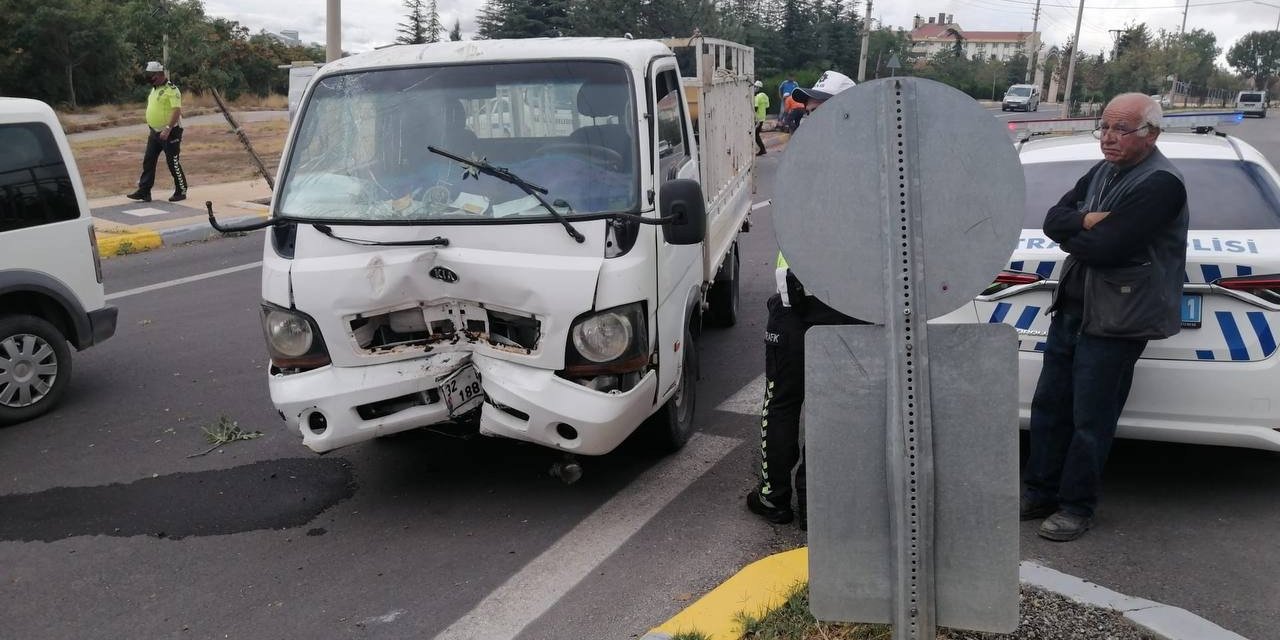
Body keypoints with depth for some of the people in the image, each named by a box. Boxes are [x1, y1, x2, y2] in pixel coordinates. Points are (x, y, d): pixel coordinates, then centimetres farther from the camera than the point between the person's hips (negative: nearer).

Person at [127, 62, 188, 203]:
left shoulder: (171, 90, -15)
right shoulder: (154, 89, 14)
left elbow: (177, 110, -23)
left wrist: (168, 129, -29)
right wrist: (151, 127, 21)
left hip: (170, 132, -9)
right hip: (155, 132, 9)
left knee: (172, 162, -2)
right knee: (148, 161, 6)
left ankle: (181, 191, 10)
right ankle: (144, 191, 10)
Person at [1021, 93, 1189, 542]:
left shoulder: (1160, 184, -16)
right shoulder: (1103, 172, 11)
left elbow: (1104, 248, -23)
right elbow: (1053, 219, 5)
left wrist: (1070, 232, -4)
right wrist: (1087, 222, -15)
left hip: (1114, 321, -8)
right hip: (1071, 307, 8)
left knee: (1090, 422, 1)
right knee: (1049, 406, 13)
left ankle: (1077, 508, 16)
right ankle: (1038, 493, 26)